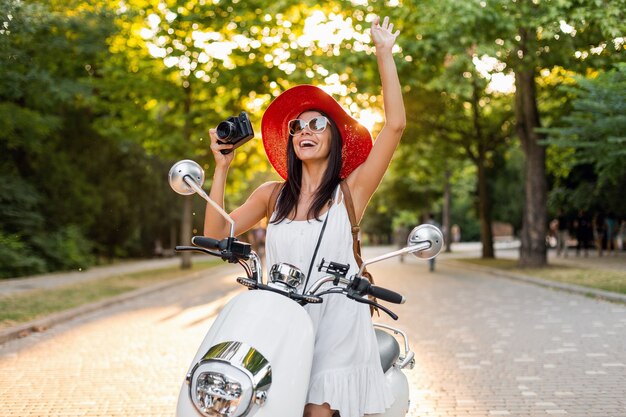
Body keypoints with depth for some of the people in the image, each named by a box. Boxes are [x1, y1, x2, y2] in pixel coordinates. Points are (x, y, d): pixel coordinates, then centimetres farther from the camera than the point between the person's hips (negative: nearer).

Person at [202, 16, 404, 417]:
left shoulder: (350, 191, 3)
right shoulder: (272, 195, 13)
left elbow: (395, 125, -6)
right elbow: (216, 233, 9)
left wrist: (384, 54, -4)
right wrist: (222, 168, 3)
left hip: (336, 324, -2)